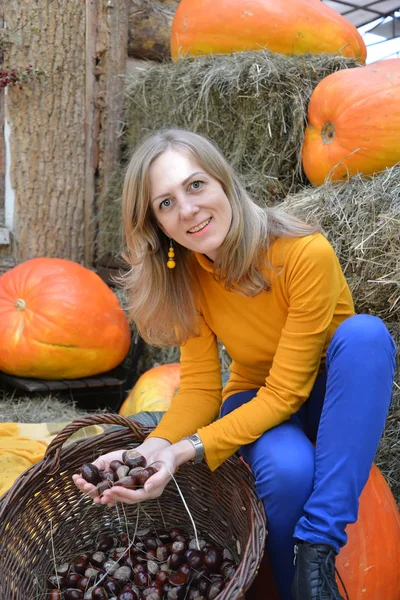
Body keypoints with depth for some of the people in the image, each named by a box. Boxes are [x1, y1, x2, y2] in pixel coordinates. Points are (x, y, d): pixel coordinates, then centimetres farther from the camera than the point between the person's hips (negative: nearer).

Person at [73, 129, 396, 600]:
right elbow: (199, 387, -12)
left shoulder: (307, 254, -27)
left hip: (341, 401, -1)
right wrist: (150, 451, -31)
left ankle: (318, 550, -33)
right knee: (286, 468, -36)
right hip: (254, 400, 1)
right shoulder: (184, 274, -13)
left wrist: (187, 450, -36)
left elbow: (286, 392, -26)